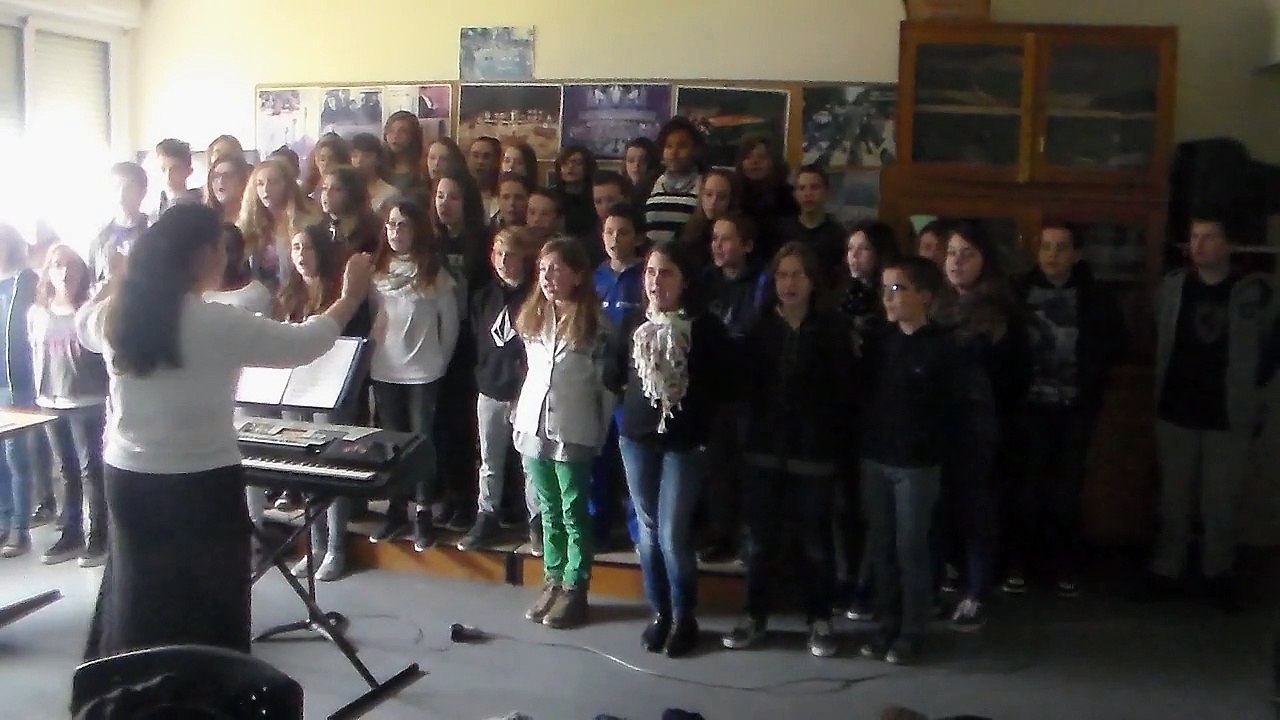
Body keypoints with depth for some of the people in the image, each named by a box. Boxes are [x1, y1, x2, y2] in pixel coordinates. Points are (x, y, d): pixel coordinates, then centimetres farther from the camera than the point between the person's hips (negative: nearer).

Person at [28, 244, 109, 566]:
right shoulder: (37, 313, 7)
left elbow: (106, 355, -5)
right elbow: (35, 356, 13)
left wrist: (108, 398, -8)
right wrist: (41, 393, 10)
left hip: (87, 402, -5)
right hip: (51, 403, 5)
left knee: (90, 469, -1)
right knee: (67, 471, 13)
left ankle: (97, 538, 5)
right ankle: (70, 535, 21)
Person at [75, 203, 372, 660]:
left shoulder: (114, 315, -2)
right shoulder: (219, 324, -19)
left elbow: (83, 325, 23)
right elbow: (304, 344, -10)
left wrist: (118, 276, 36)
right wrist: (351, 297, 4)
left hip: (128, 478, 6)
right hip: (202, 485, -6)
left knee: (138, 599, 21)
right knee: (208, 608, 10)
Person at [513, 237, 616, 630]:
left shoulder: (595, 323, -11)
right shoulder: (531, 316, 7)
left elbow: (607, 384, -8)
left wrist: (600, 433, -7)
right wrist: (521, 415, 11)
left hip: (573, 432, -5)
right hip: (534, 426, 6)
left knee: (574, 512, 3)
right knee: (549, 510, 14)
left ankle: (575, 589, 11)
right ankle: (553, 580, 24)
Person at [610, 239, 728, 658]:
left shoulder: (706, 327, -9)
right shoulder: (634, 322, 3)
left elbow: (718, 388, -6)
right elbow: (619, 375, 13)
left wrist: (703, 431, -8)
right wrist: (633, 397, 1)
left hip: (684, 442, -4)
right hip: (637, 437, 4)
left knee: (673, 536, -4)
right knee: (648, 530, 11)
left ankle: (685, 618, 15)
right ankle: (659, 612, 27)